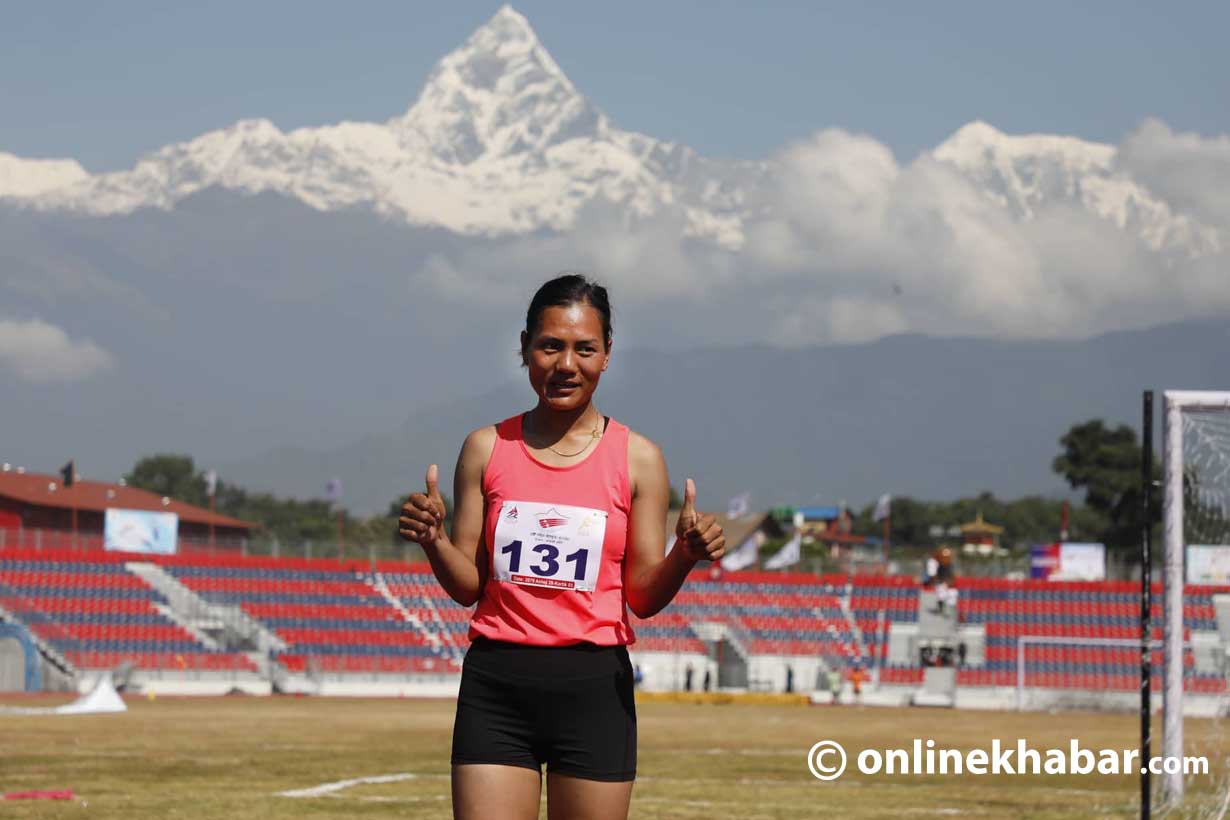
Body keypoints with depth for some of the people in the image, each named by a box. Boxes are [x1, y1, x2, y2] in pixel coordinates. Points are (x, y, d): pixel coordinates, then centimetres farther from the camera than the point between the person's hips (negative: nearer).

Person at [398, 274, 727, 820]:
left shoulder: (637, 458, 3)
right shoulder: (487, 448, 6)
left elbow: (643, 598, 3)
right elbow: (467, 586, 8)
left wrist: (685, 555, -16)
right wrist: (433, 541, -12)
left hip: (595, 686, 0)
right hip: (496, 679, 1)